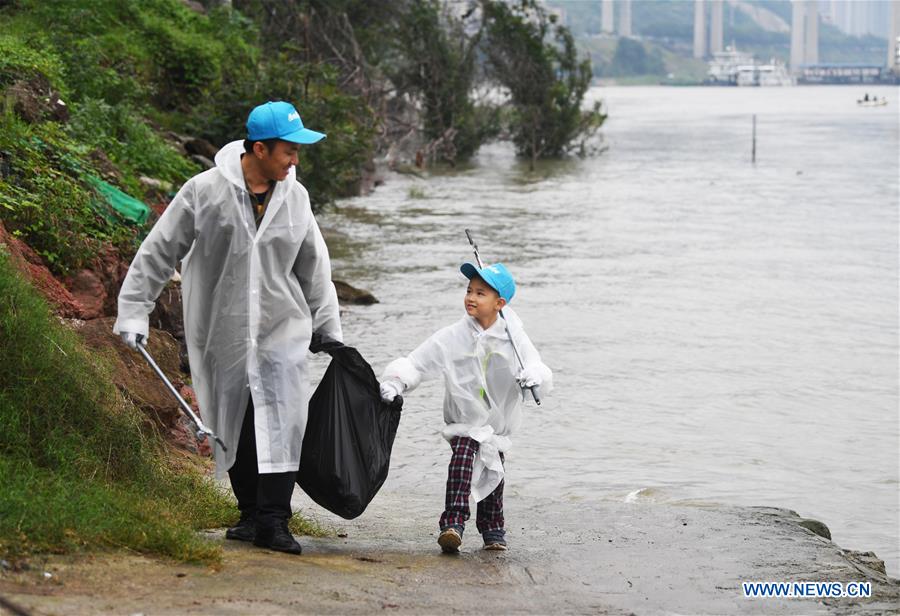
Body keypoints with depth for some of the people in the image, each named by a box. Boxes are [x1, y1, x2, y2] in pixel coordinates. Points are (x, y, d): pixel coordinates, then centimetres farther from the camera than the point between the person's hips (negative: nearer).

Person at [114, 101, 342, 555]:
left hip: (281, 329, 1)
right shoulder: (206, 191, -9)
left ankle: (273, 521, -8)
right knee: (231, 428, 7)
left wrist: (330, 330, 17)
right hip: (221, 334, -1)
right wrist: (133, 312, -6)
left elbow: (314, 267, 15)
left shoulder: (294, 196, 3)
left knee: (281, 423, -12)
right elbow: (158, 252, -3)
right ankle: (251, 513, 23)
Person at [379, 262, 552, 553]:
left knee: (493, 474, 9)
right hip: (463, 422, -1)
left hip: (498, 424, 2)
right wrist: (395, 381, -23)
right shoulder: (452, 338, -9)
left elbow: (538, 368, -12)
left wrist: (534, 376, -36)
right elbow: (415, 363, -6)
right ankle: (453, 524, -31)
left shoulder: (514, 338, -8)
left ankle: (492, 530, 31)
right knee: (462, 458, -25)